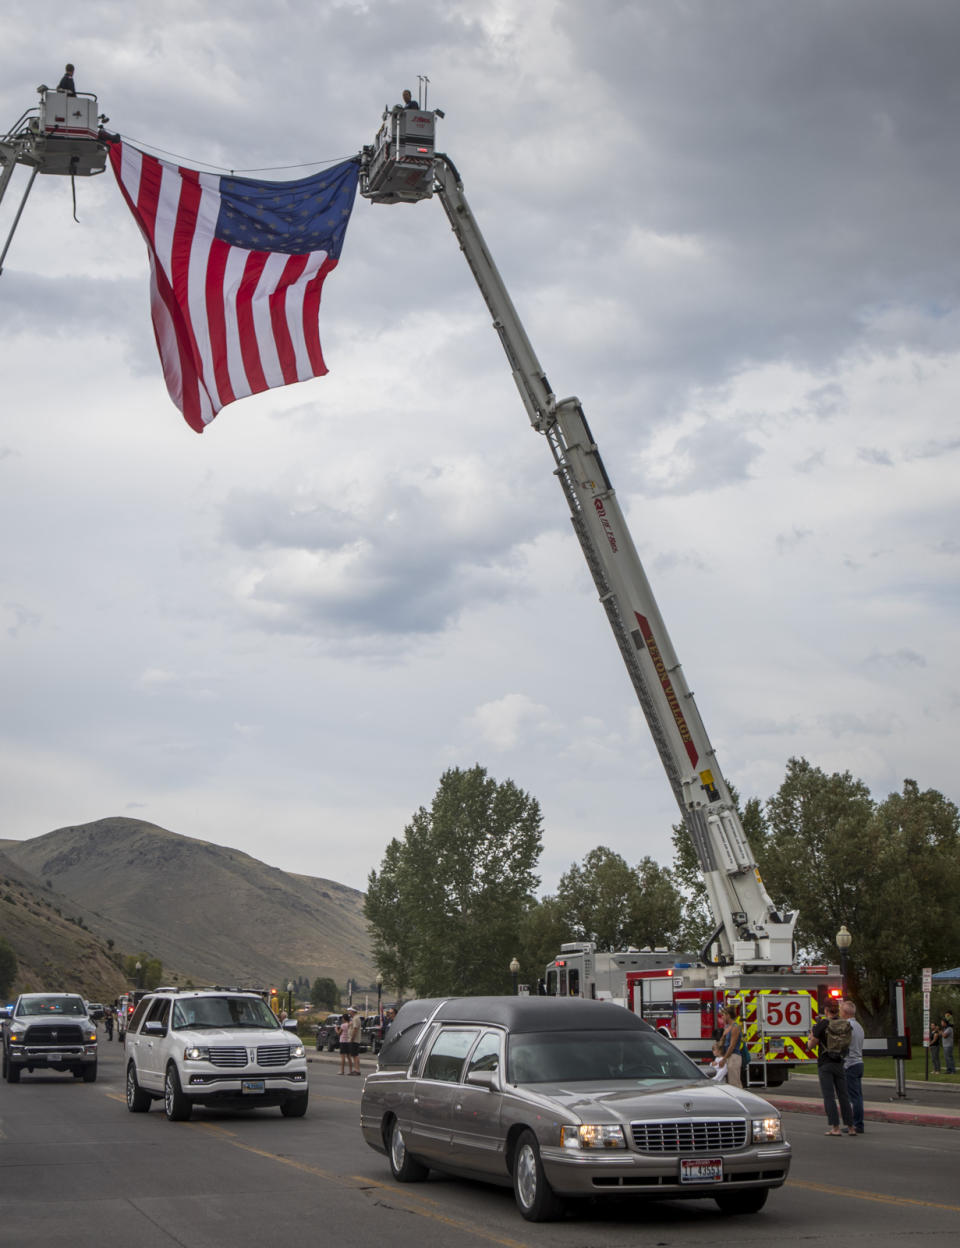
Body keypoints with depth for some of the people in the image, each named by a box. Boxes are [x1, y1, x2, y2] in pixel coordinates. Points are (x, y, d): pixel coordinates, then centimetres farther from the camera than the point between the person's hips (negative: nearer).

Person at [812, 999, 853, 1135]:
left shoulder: (822, 1024, -10)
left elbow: (812, 1043, -7)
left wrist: (812, 1037, 15)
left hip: (824, 1064, -4)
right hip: (839, 1064, 4)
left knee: (829, 1096, -4)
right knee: (843, 1095, 10)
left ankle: (835, 1127, -10)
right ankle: (850, 1126, 11)